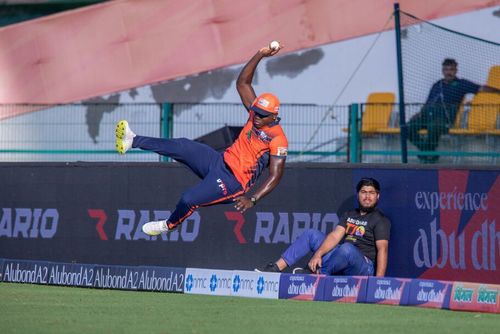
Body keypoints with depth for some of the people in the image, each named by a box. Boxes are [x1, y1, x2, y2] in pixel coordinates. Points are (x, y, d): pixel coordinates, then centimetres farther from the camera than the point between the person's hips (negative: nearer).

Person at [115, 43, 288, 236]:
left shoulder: (278, 140, -18)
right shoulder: (257, 114, 3)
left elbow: (275, 176, -18)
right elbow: (242, 83, 4)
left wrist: (253, 200, -27)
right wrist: (260, 55, -8)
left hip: (233, 181, -7)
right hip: (220, 160, 7)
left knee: (189, 200, -19)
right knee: (184, 147, -16)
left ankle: (169, 225, 13)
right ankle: (132, 141, -22)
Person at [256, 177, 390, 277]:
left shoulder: (380, 220, -4)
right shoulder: (349, 215, 19)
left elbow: (382, 249, -16)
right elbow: (335, 236, 5)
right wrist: (318, 254, -14)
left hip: (365, 267, -7)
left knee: (347, 248, -38)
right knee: (311, 234, 3)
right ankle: (276, 268, -7)